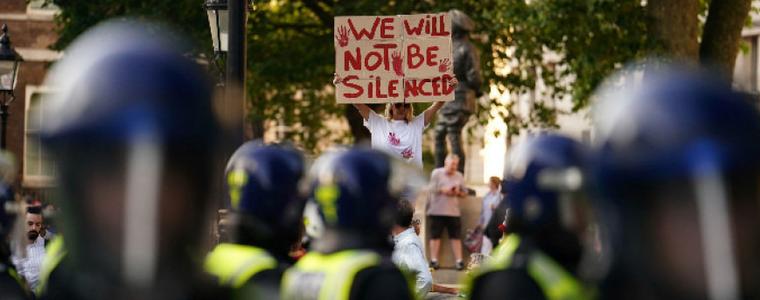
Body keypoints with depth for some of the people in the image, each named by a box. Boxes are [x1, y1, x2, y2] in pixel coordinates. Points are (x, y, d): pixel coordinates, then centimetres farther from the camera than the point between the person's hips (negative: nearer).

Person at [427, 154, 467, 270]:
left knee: (456, 236, -2)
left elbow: (464, 192, 16)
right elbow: (431, 189, -4)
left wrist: (458, 192, -5)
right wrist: (443, 190, -15)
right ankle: (434, 260, 4)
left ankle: (459, 261, -3)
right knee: (435, 235, -1)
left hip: (453, 211, 3)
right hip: (437, 211, -3)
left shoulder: (459, 176, 14)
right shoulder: (436, 173, 3)